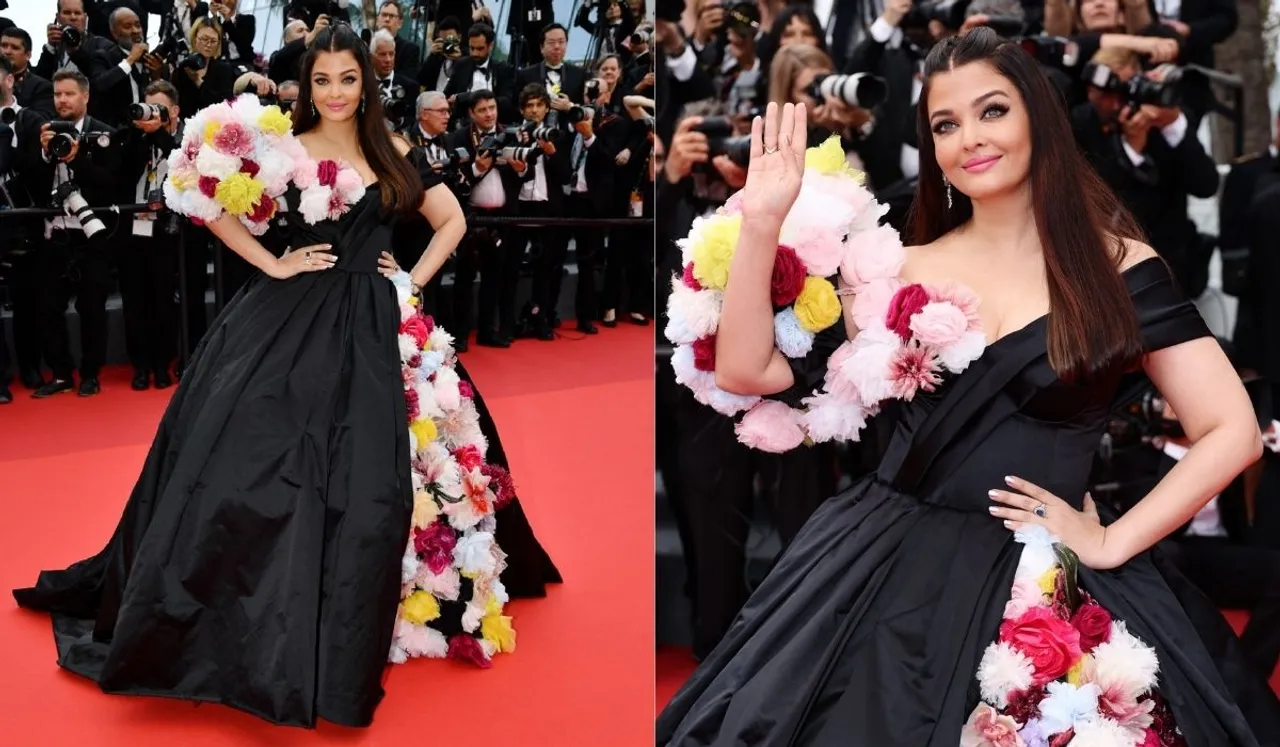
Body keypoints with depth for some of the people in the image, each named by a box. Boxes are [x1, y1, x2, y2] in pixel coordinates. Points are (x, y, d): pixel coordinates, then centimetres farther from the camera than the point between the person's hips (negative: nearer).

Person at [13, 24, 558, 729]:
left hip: (367, 325, 1)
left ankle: (337, 650, 14)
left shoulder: (393, 154, 8)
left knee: (362, 480, -3)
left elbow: (452, 220, 14)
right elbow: (215, 210, -1)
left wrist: (414, 278, 4)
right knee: (248, 454, -6)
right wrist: (273, 265, -6)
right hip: (289, 316, -1)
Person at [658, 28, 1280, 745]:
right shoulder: (901, 270, 5)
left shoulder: (1117, 266, -1)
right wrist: (762, 223, -10)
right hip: (889, 571, 2)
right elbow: (746, 370, -2)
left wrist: (1110, 543, -8)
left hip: (1046, 585, -2)